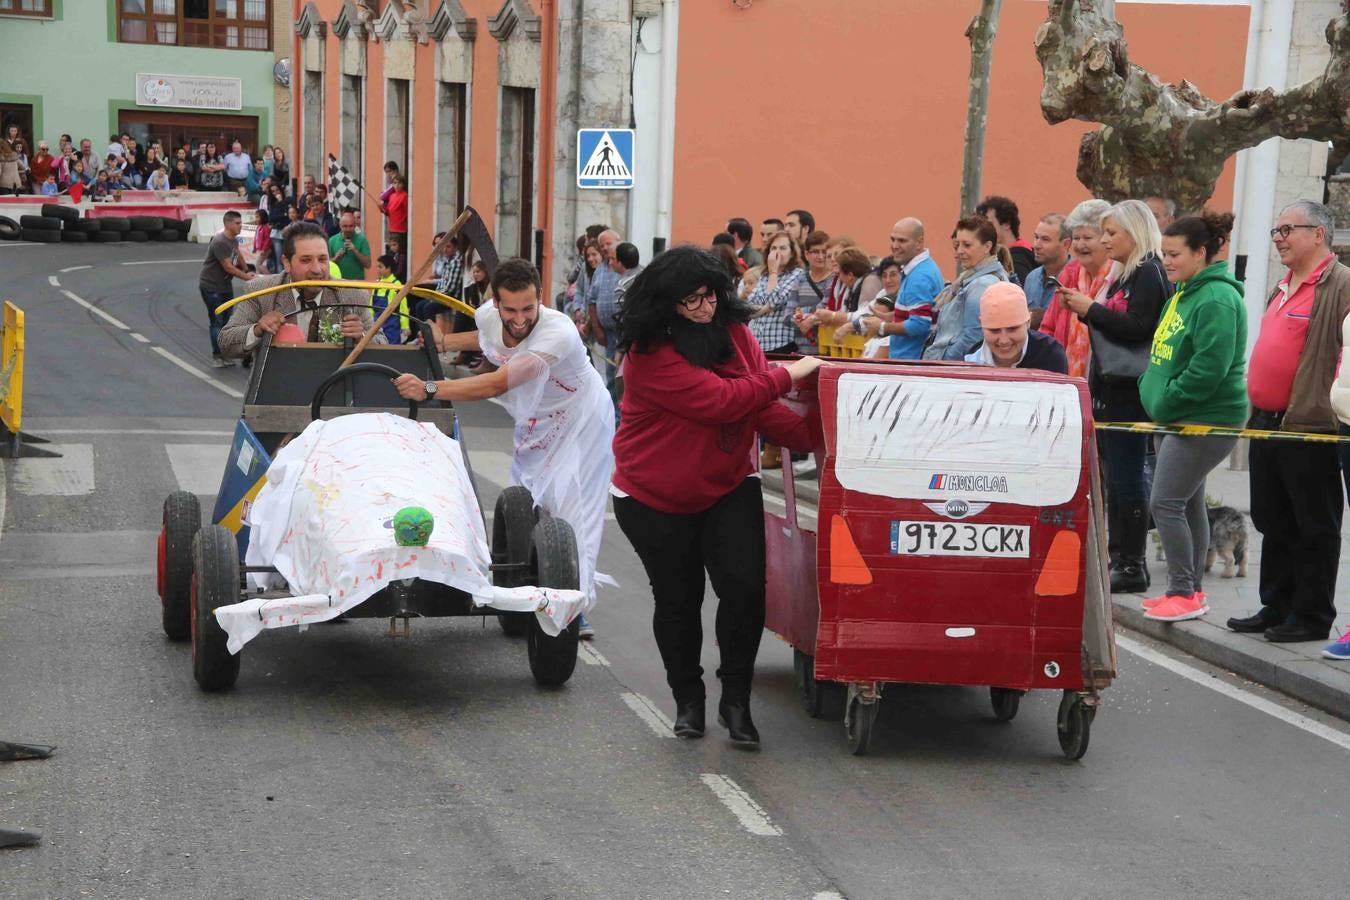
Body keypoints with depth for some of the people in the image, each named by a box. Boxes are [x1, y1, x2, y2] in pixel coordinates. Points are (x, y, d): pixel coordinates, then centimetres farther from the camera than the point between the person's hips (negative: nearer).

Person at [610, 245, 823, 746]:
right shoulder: (649, 353, -22)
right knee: (677, 599, 9)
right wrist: (786, 376, -23)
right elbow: (719, 400, -30)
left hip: (727, 488, 4)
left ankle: (736, 700, 5)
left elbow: (761, 410, -5)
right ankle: (687, 700, 31)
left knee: (745, 587, -12)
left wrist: (814, 435, -20)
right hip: (654, 499, -3)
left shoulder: (733, 333, -3)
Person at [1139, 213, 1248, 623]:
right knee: (1188, 503, 14)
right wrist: (1154, 393, 12)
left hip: (1204, 420, -10)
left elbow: (1210, 367, -24)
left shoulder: (1216, 299, -17)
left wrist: (1167, 403, -18)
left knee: (1165, 503, -11)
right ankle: (1190, 590, 21)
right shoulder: (1185, 293, 15)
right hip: (1179, 417, 10)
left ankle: (1184, 593, -4)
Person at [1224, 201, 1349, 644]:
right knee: (1274, 524, 16)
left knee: (1314, 528, 0)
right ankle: (1276, 608, 25)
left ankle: (1313, 616, 8)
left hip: (1309, 427, -9)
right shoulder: (1286, 286, 19)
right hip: (1269, 423, 9)